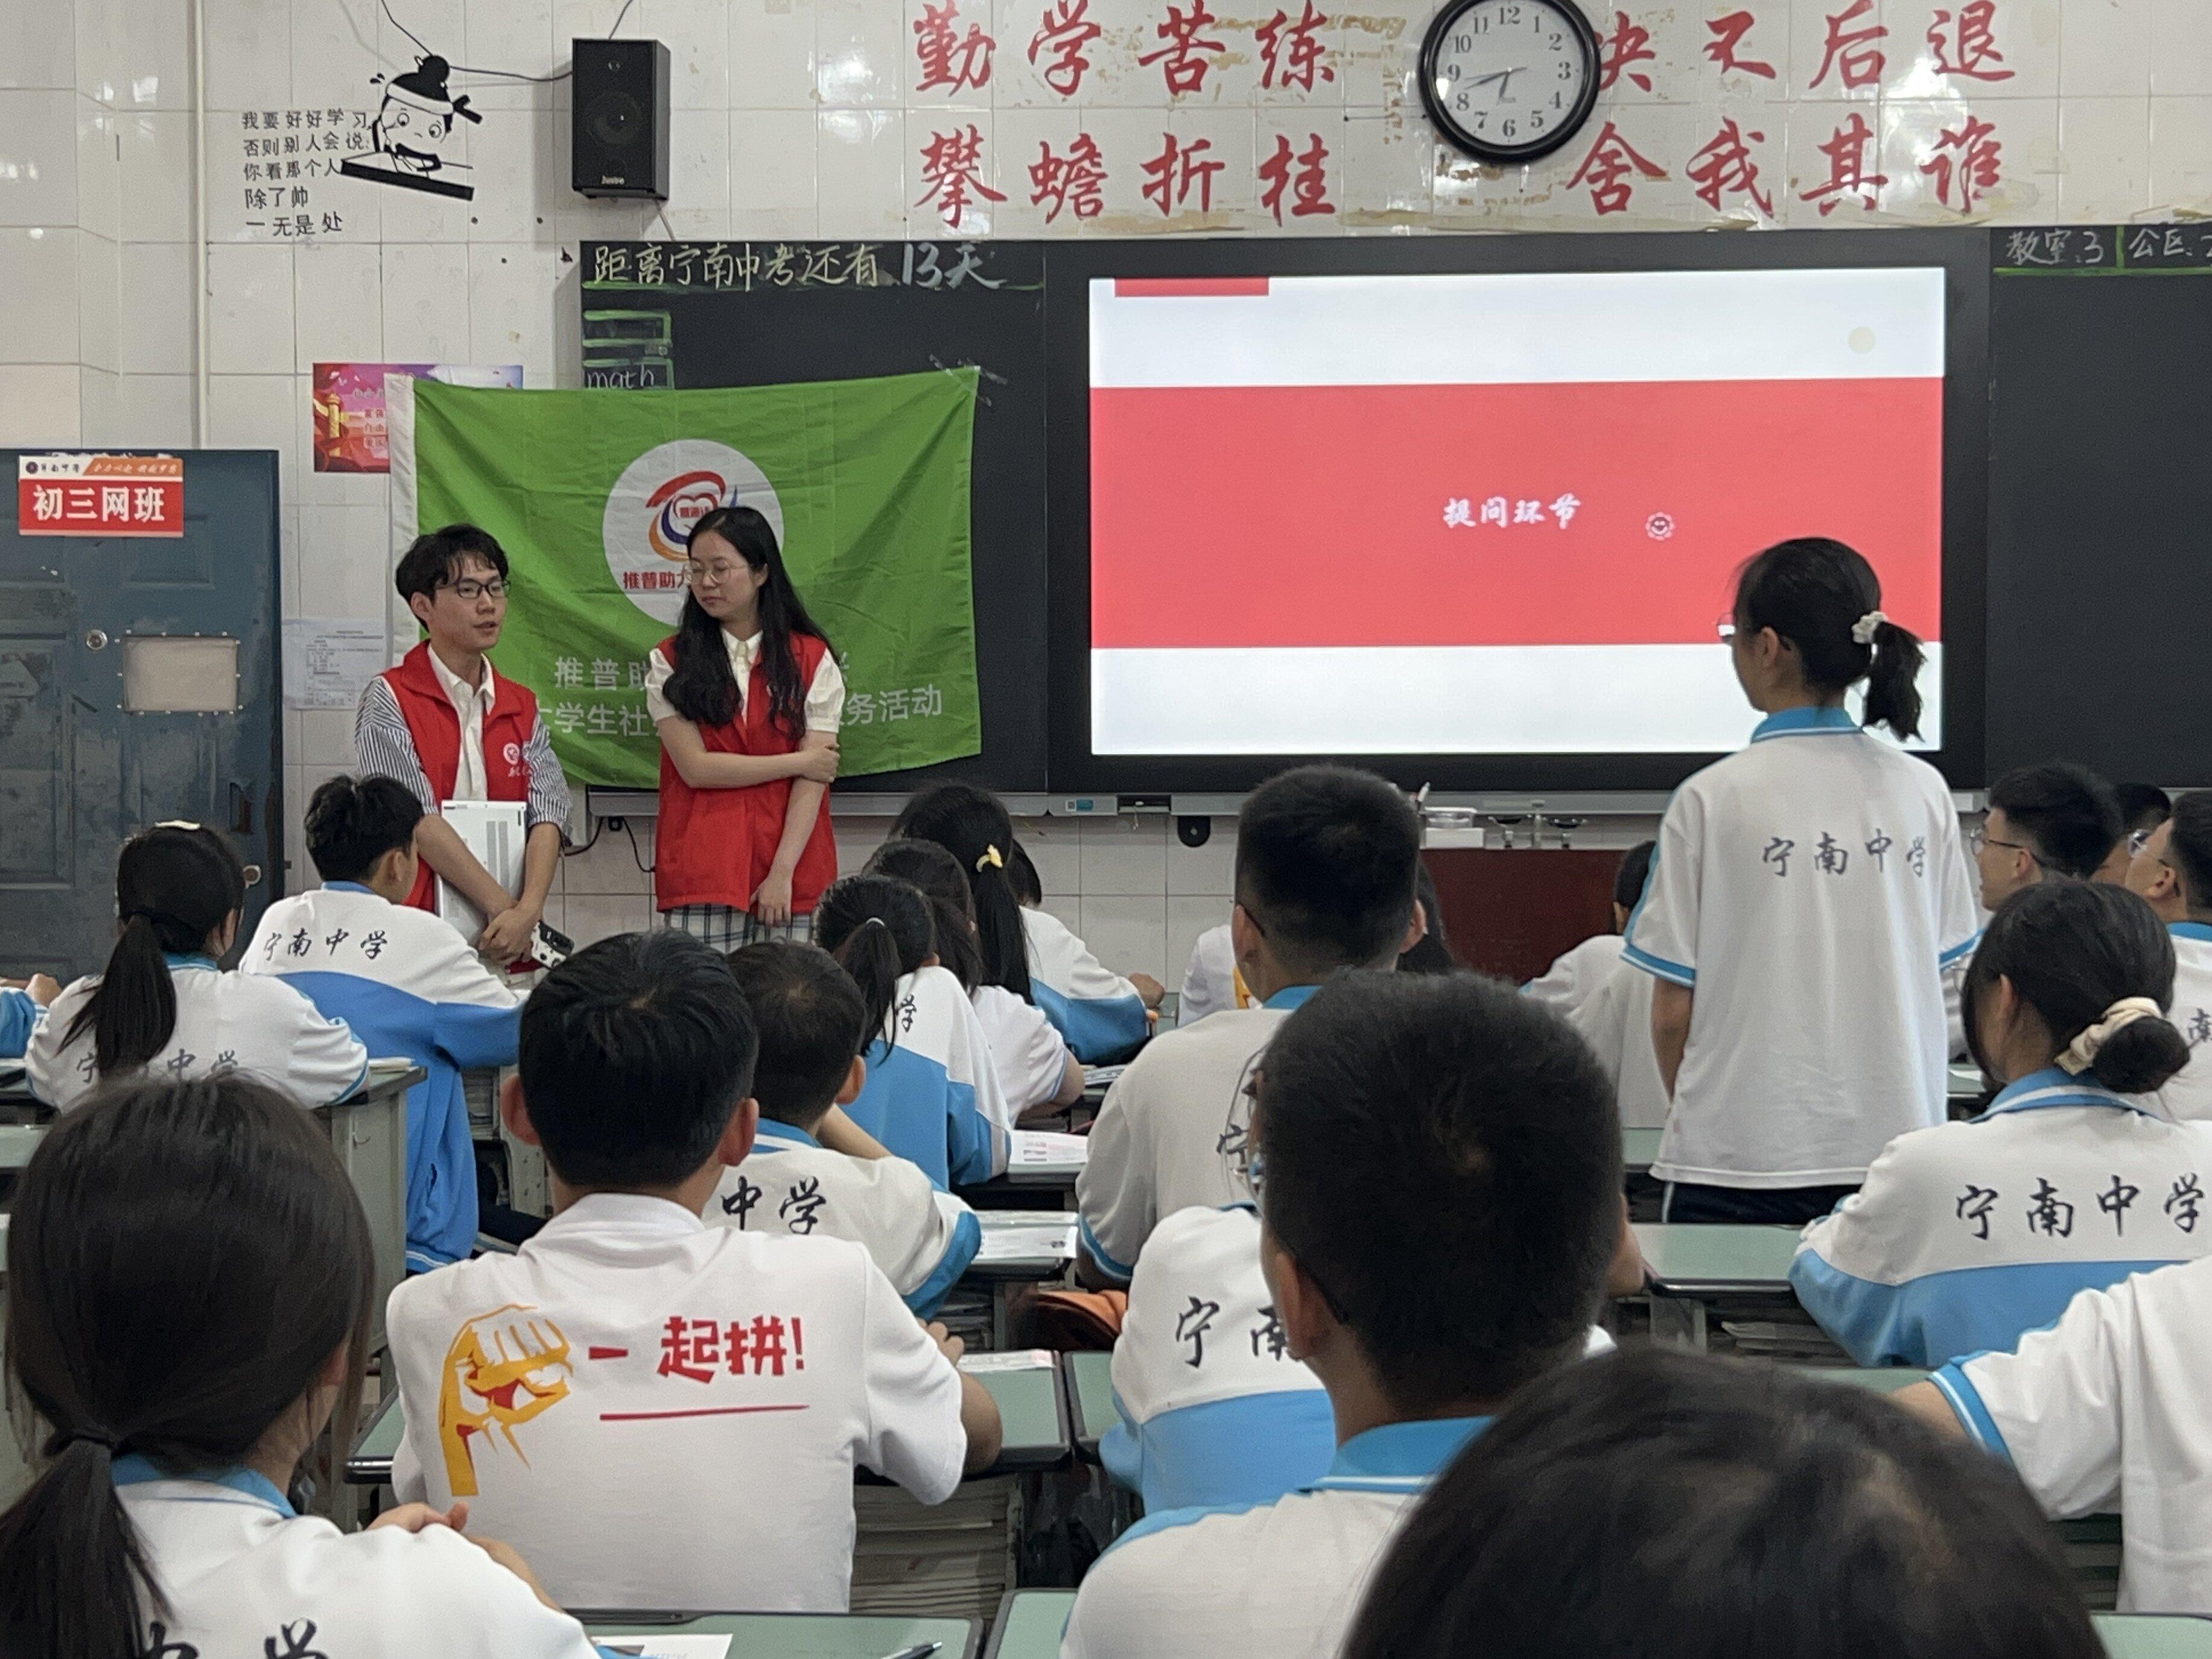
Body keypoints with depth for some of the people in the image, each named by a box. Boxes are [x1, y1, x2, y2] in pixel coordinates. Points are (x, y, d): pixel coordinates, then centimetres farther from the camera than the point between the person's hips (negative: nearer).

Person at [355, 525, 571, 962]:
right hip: (418, 933, -3)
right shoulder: (388, 701, 0)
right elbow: (418, 820, -10)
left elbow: (548, 813, 2)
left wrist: (528, 912, -16)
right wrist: (502, 907, -15)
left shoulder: (522, 707, 14)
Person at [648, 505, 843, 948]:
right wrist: (797, 762, -3)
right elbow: (696, 768, -3)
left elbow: (813, 780, -2)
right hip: (701, 877, 0)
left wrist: (783, 871, -12)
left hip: (792, 876, 0)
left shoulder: (811, 659, 5)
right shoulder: (670, 662, 7)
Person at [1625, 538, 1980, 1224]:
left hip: (1739, 1166, -4)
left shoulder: (1714, 799, -9)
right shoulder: (1923, 792, 2)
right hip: (1896, 1144, 4)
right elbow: (1940, 981, 10)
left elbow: (1673, 1011, -5)